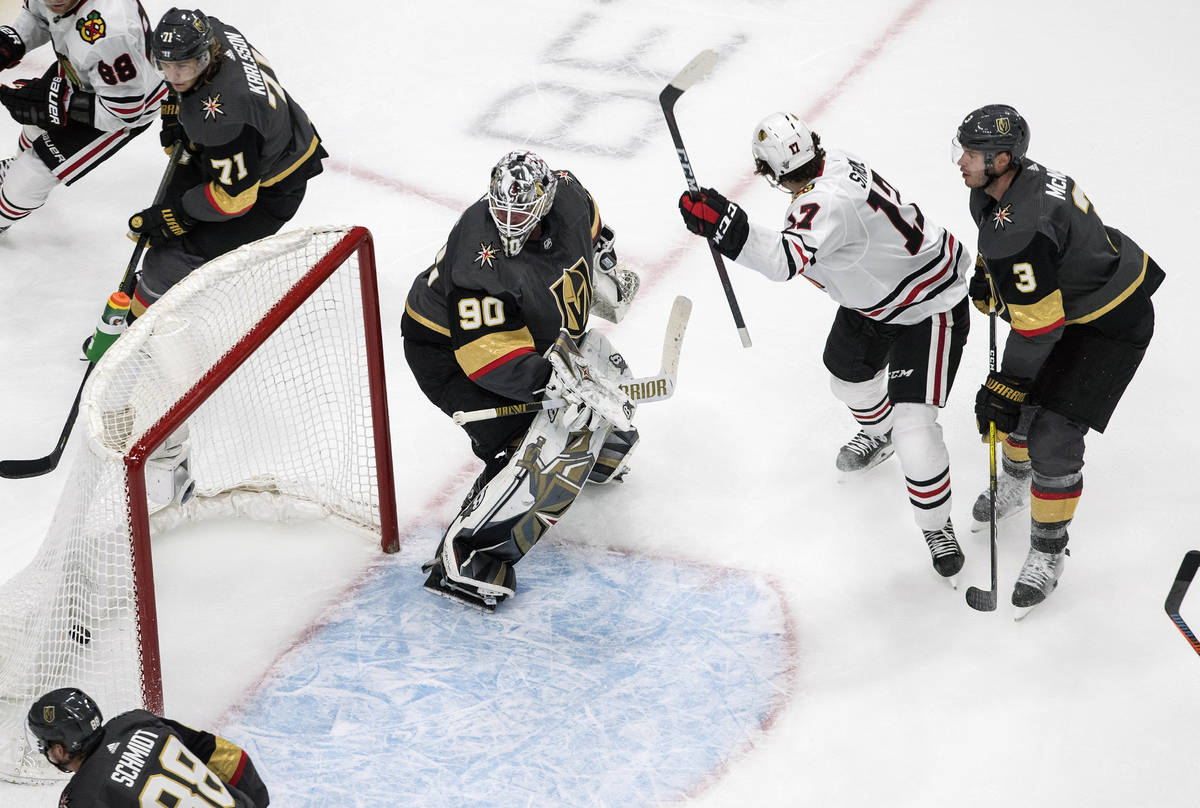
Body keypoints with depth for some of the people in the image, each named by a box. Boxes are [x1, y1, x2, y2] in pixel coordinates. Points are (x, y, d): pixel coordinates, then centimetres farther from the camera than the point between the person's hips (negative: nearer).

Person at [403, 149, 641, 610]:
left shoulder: (565, 195, -17)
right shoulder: (480, 264, -38)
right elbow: (492, 357, -38)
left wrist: (604, 269, 8)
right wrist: (567, 383, -40)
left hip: (530, 331, 8)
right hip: (448, 349, -8)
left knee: (605, 373, 14)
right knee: (537, 447, -20)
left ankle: (591, 454, 45)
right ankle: (463, 560, -16)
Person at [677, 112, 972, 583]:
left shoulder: (828, 202, -39)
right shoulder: (832, 162, -10)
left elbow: (785, 261, -53)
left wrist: (721, 224, -57)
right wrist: (824, 268, 12)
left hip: (929, 307, -10)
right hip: (874, 296, 10)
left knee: (913, 424, -13)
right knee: (848, 371, 28)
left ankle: (936, 526, 7)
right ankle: (879, 434, 61)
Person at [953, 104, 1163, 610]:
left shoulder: (1020, 229, -37)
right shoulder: (1013, 180, -8)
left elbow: (1038, 328, -31)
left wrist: (1005, 389, -22)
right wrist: (987, 282, 15)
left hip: (1112, 326, -10)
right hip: (1066, 296, 10)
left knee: (1053, 437, -10)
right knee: (1021, 403, 21)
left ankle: (1048, 552, 8)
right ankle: (1016, 480, 50)